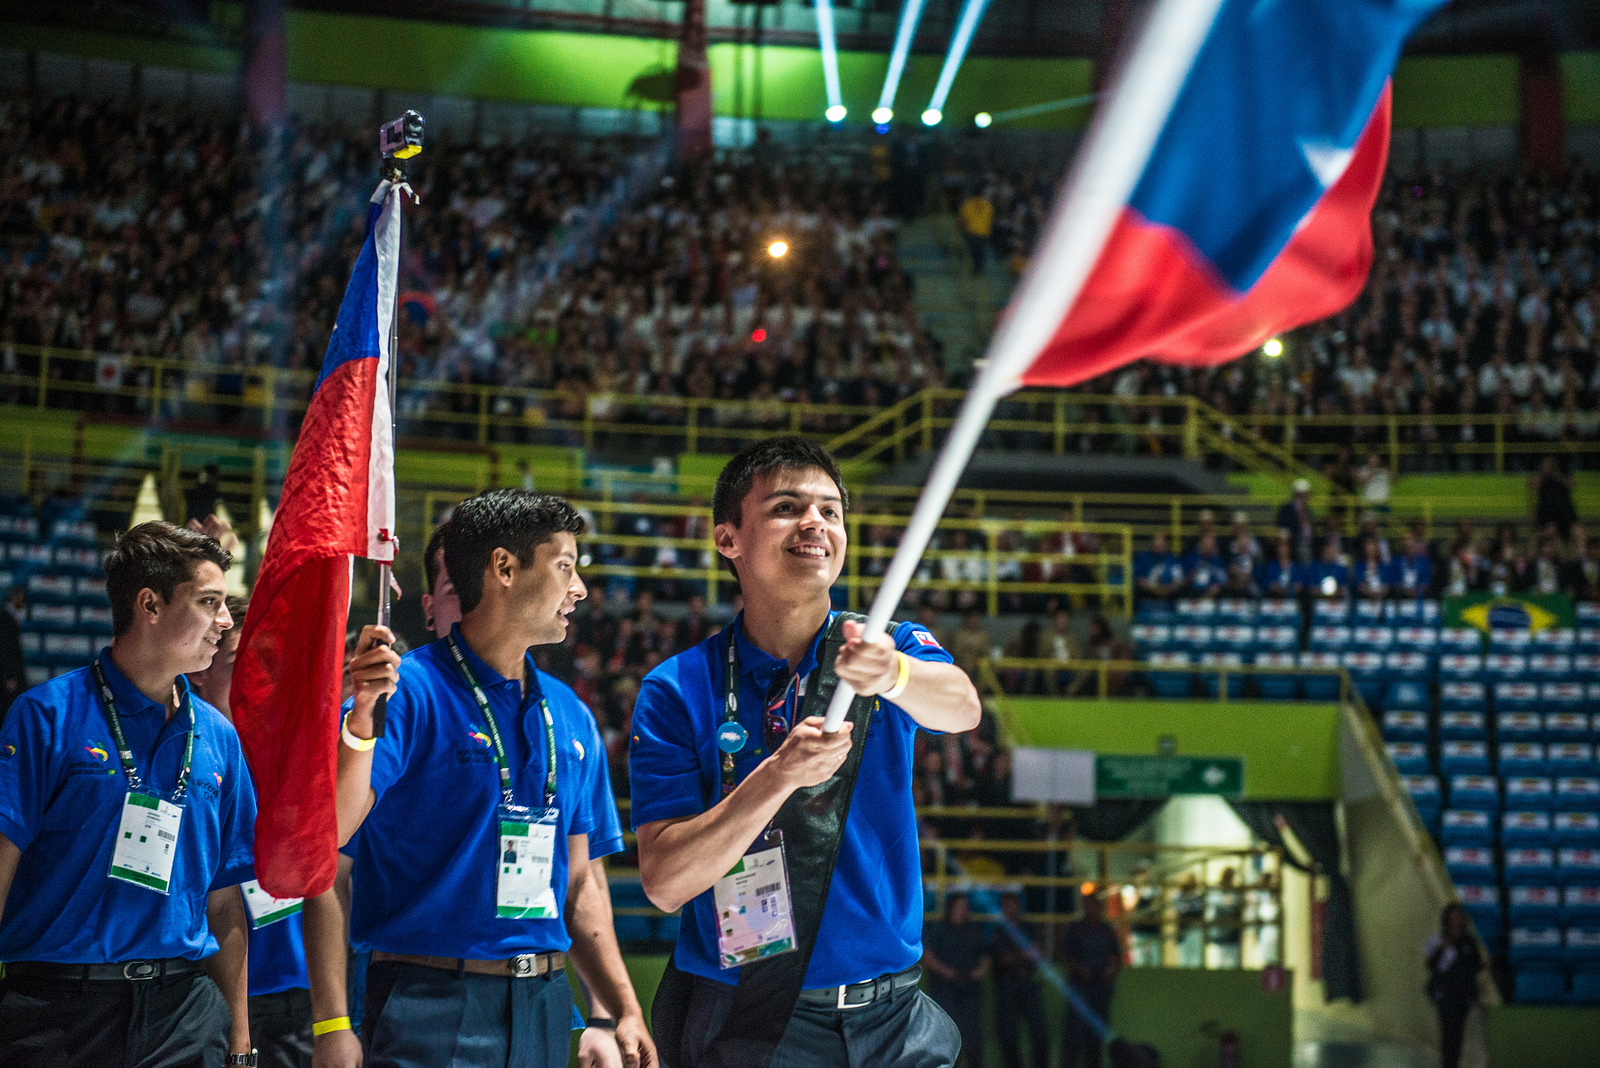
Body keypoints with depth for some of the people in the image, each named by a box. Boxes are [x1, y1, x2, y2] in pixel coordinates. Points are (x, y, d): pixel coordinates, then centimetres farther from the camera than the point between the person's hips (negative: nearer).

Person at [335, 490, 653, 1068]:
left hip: (543, 1008, 6)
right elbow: (328, 831, -19)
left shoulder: (571, 718, 13)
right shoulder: (411, 692, -8)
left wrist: (626, 1010, 9)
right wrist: (361, 716, -33)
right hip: (432, 1007, -6)